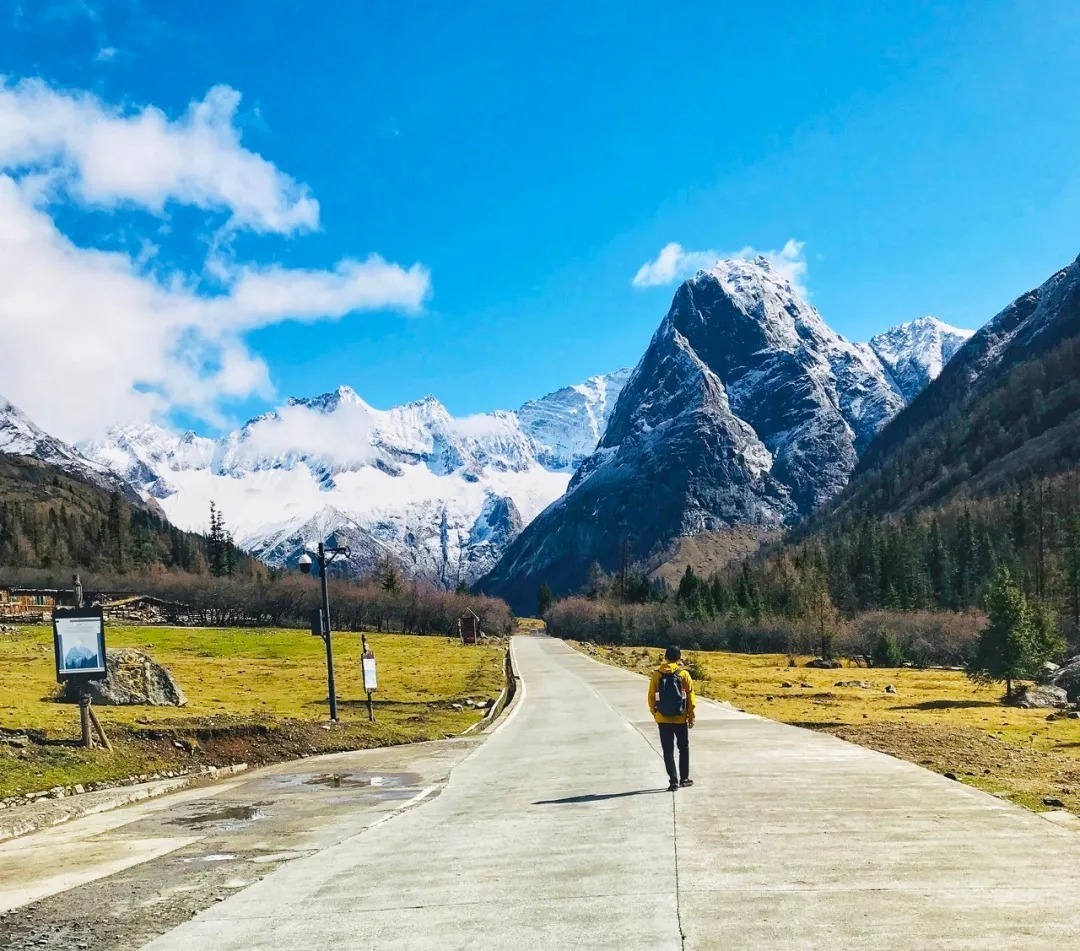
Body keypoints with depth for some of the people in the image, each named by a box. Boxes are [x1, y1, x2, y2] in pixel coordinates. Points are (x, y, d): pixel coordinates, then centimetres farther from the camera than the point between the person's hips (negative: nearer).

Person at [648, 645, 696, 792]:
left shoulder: (656, 675, -2)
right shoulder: (683, 674, -6)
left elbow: (652, 697, 1)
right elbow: (690, 697, -3)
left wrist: (655, 714, 15)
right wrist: (691, 716, 6)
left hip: (663, 719, 0)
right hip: (681, 718, 0)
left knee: (668, 751, 5)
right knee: (684, 749, 17)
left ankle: (674, 781, 1)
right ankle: (684, 778, 22)